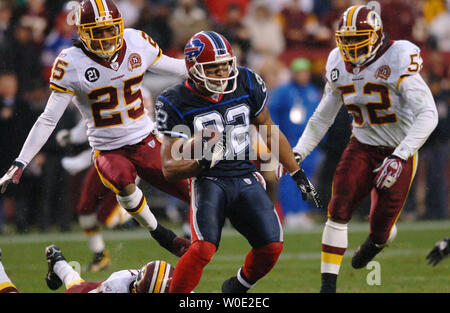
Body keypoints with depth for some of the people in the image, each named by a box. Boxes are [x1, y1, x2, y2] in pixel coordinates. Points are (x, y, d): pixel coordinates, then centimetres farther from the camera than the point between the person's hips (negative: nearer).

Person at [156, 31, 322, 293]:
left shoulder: (247, 85, 1)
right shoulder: (177, 104, -9)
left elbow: (270, 132, 16)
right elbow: (169, 169, -10)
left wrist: (297, 173, 17)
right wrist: (200, 163, -30)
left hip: (246, 179, 4)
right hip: (209, 181, -4)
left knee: (272, 246, -9)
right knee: (203, 249, -27)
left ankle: (238, 287, 21)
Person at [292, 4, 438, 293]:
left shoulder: (397, 61, -22)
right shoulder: (339, 66, -2)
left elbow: (428, 114, -28)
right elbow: (323, 117, 13)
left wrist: (399, 157, -35)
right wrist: (297, 153, 3)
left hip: (399, 152, -4)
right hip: (362, 147, 4)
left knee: (380, 226, 0)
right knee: (339, 209, -18)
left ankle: (379, 240, 41)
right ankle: (328, 284, -13)